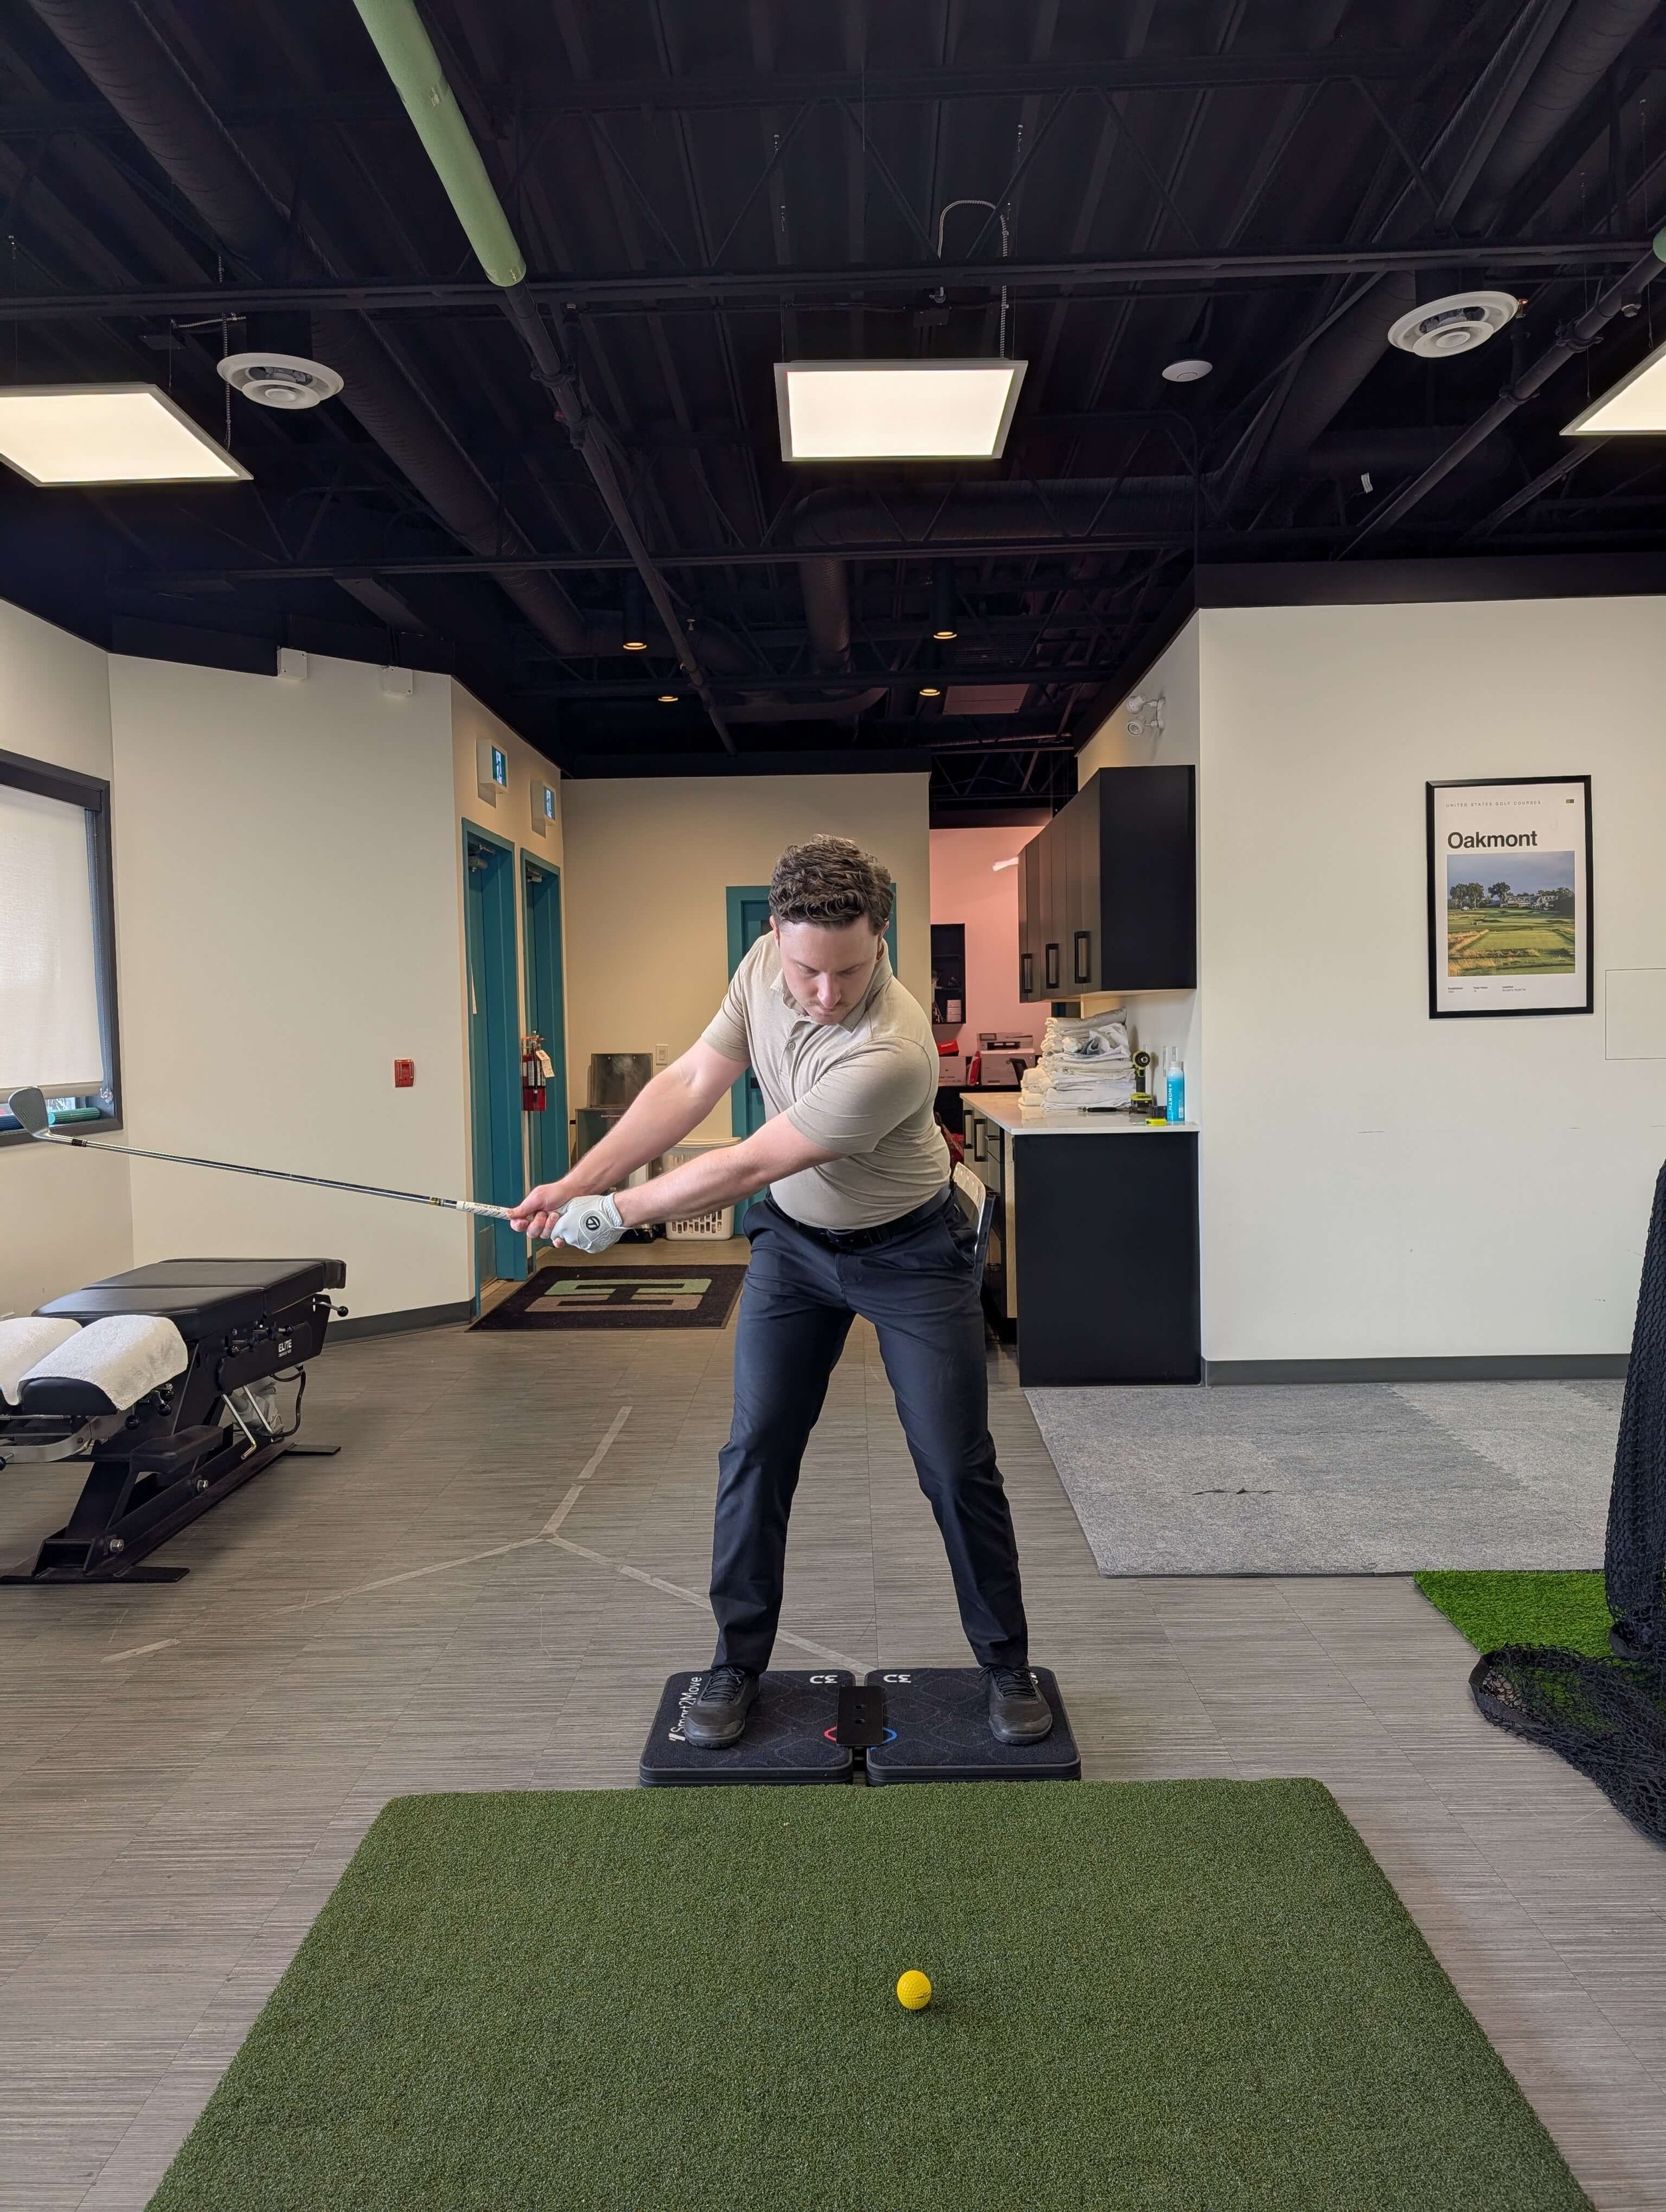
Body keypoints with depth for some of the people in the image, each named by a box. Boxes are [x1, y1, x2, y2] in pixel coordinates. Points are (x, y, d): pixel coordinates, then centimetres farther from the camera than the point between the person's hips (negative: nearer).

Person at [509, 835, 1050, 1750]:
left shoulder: (891, 1053, -36)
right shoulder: (764, 965, -15)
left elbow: (746, 1166, -29)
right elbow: (689, 1083, -8)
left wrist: (617, 1211, -19)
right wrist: (579, 1181, -16)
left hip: (908, 1252, -5)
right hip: (793, 1239, 5)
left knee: (957, 1467, -1)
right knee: (755, 1451, 3)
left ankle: (1007, 1668, 20)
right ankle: (737, 1665, 19)